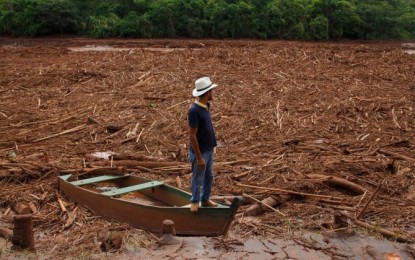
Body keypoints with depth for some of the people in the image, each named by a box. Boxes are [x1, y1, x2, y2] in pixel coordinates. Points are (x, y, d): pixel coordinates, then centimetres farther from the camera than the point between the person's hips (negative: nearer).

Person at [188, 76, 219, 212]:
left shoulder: (205, 106, 2)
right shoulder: (194, 110, -27)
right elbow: (192, 135, -24)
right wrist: (199, 157, -21)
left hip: (208, 150, 9)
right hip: (199, 152, -9)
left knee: (209, 177, 21)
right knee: (198, 179, 9)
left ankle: (205, 200, 38)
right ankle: (195, 202, 29)